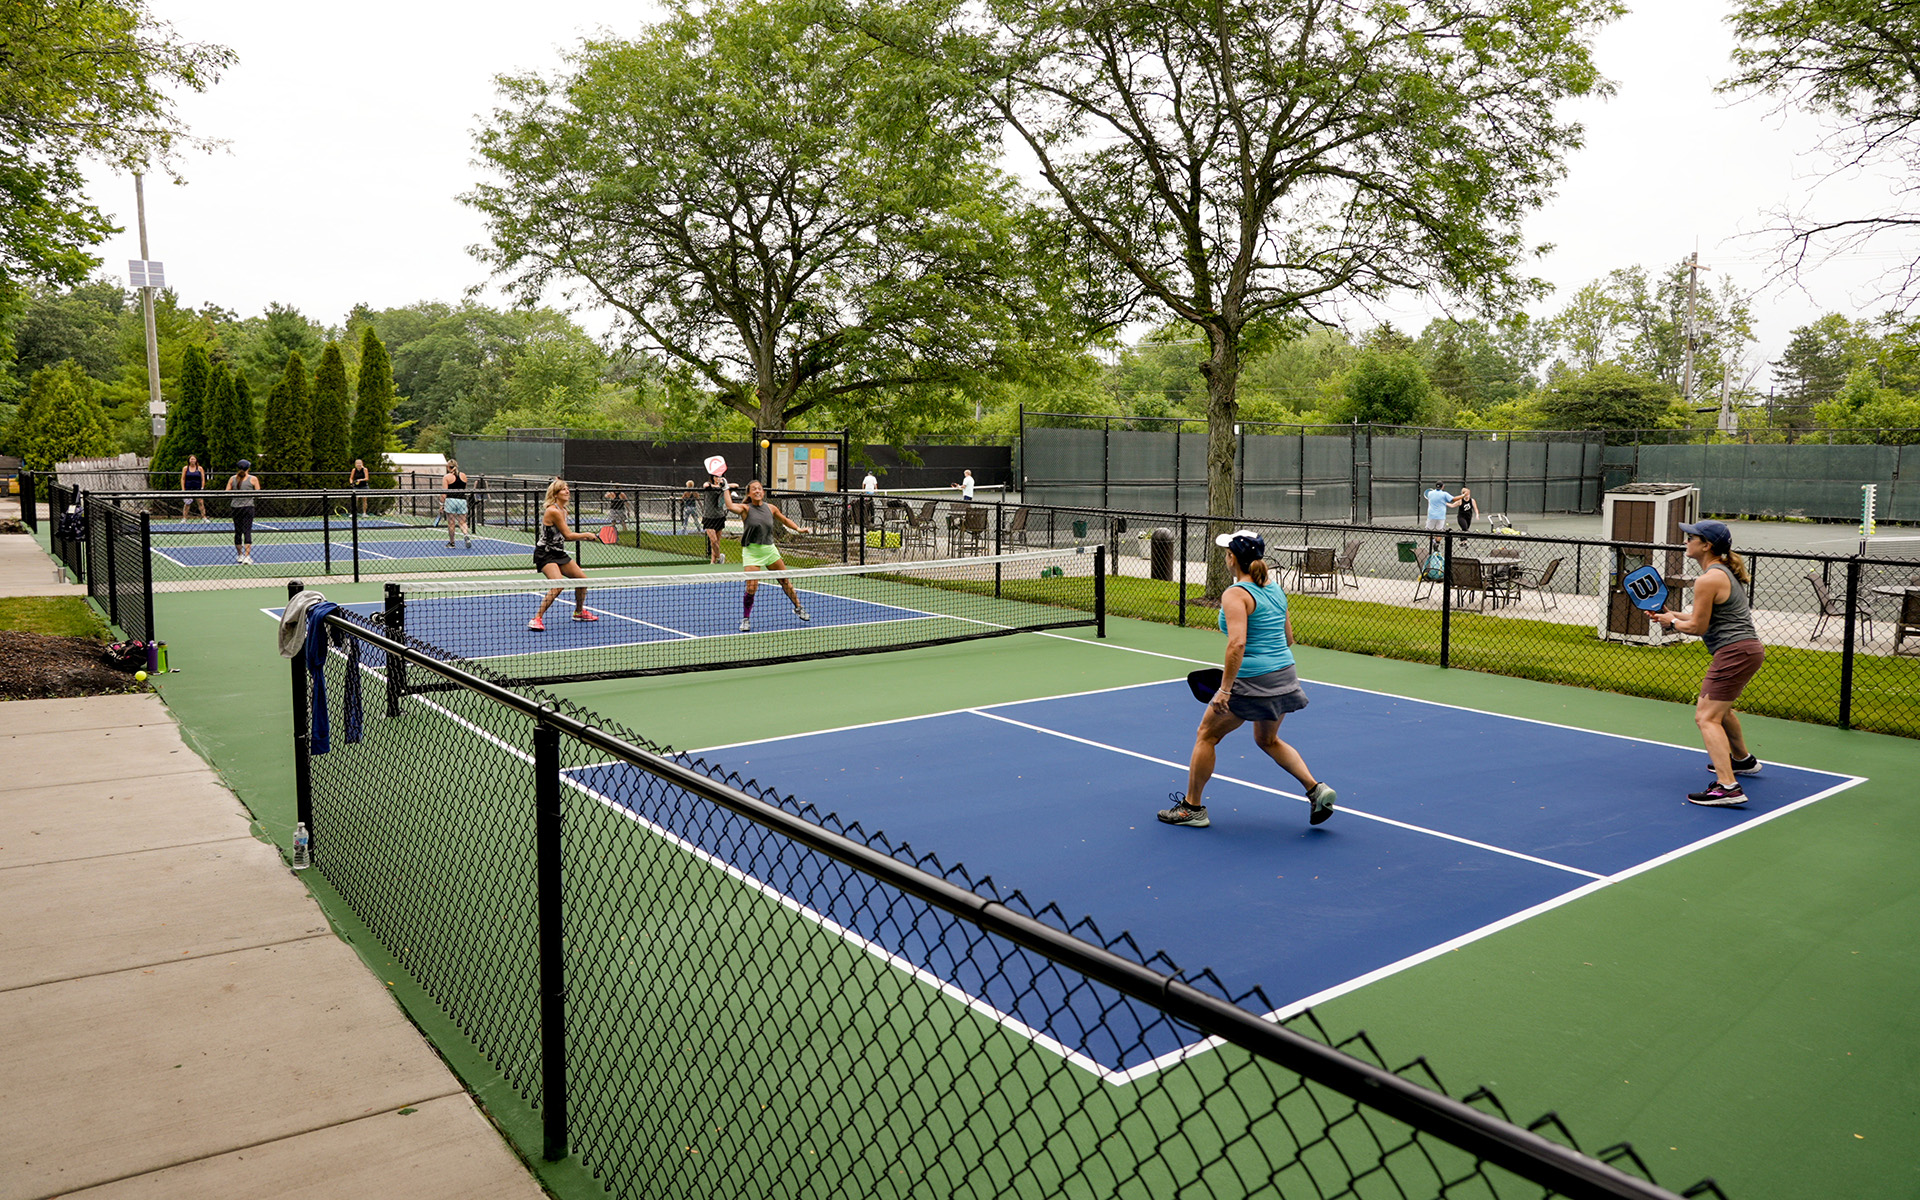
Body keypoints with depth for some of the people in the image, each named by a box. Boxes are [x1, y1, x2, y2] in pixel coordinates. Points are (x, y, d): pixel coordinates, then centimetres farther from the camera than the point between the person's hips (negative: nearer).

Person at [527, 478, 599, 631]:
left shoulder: (563, 511, 10)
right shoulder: (553, 511, -19)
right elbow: (568, 535, -18)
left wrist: (583, 538, 4)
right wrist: (587, 535, -4)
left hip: (559, 553, 10)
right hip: (545, 554, -10)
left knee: (582, 579, 14)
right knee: (558, 585, -27)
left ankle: (579, 612, 36)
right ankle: (537, 619, -20)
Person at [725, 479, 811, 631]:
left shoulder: (771, 508, 4)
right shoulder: (746, 509, -8)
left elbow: (784, 519, 21)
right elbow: (730, 506, -29)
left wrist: (798, 529, 12)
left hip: (769, 550, 4)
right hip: (752, 552, -4)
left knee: (785, 580, 12)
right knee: (751, 588, -12)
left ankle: (798, 608, 33)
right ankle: (745, 619, 6)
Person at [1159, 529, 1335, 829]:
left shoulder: (1236, 595, -15)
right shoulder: (1275, 588, 9)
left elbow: (1237, 643, -27)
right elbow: (1288, 638, 15)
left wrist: (1224, 688, -25)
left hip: (1250, 681, -8)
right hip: (1284, 678, 8)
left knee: (1206, 735, 11)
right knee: (1268, 740, 28)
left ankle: (1192, 807, 17)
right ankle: (1315, 789, 14)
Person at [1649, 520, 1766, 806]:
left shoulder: (1709, 580, -17)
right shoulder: (1725, 571, 14)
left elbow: (1697, 626, -13)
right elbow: (1706, 617, 20)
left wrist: (1672, 623, 4)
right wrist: (1671, 614, 14)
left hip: (1735, 651, -11)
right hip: (1747, 648, 11)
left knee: (1706, 717, -16)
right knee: (1719, 706, 33)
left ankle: (1728, 787, -26)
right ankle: (1743, 760, 52)